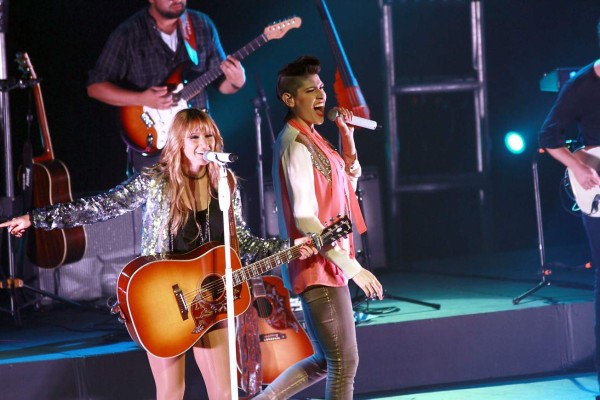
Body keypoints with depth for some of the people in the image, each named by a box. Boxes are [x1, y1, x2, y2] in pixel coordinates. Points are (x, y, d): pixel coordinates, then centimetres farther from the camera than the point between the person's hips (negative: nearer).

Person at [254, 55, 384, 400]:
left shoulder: (310, 138, 13)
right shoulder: (296, 145, -16)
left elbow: (348, 186, 21)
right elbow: (305, 220, -22)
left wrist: (348, 138, 8)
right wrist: (352, 267, -22)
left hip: (327, 265, 10)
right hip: (318, 268, -10)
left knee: (326, 360, 16)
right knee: (345, 362, -5)